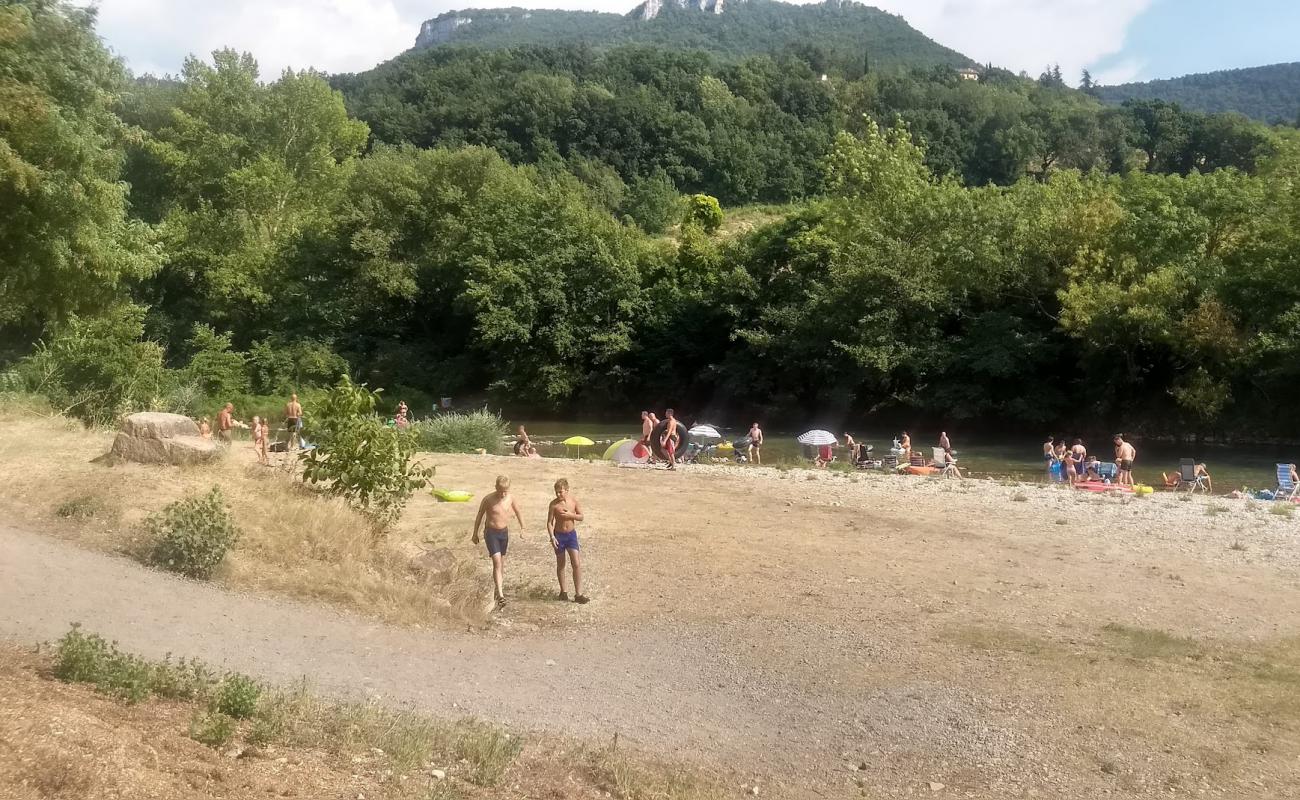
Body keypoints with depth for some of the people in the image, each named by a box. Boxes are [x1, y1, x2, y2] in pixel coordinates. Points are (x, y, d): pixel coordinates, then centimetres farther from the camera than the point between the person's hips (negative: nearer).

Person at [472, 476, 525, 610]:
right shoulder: (488, 499, -15)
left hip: (504, 532, 4)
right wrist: (475, 533, 4)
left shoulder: (510, 498, -6)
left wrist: (522, 528, 7)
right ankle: (500, 595, -20)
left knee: (502, 562, 15)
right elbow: (479, 516, -2)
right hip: (491, 533, -4)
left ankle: (499, 587, 34)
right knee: (497, 562, -15)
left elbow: (518, 513, 11)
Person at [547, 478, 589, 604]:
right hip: (559, 535, -1)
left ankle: (578, 594, -1)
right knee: (560, 564, 9)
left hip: (571, 534, 1)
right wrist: (552, 537, -20)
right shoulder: (554, 504, -11)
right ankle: (563, 592, 23)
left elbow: (581, 517, 0)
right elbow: (549, 522, -8)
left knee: (576, 564, -6)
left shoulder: (574, 501, -5)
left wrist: (570, 514, -18)